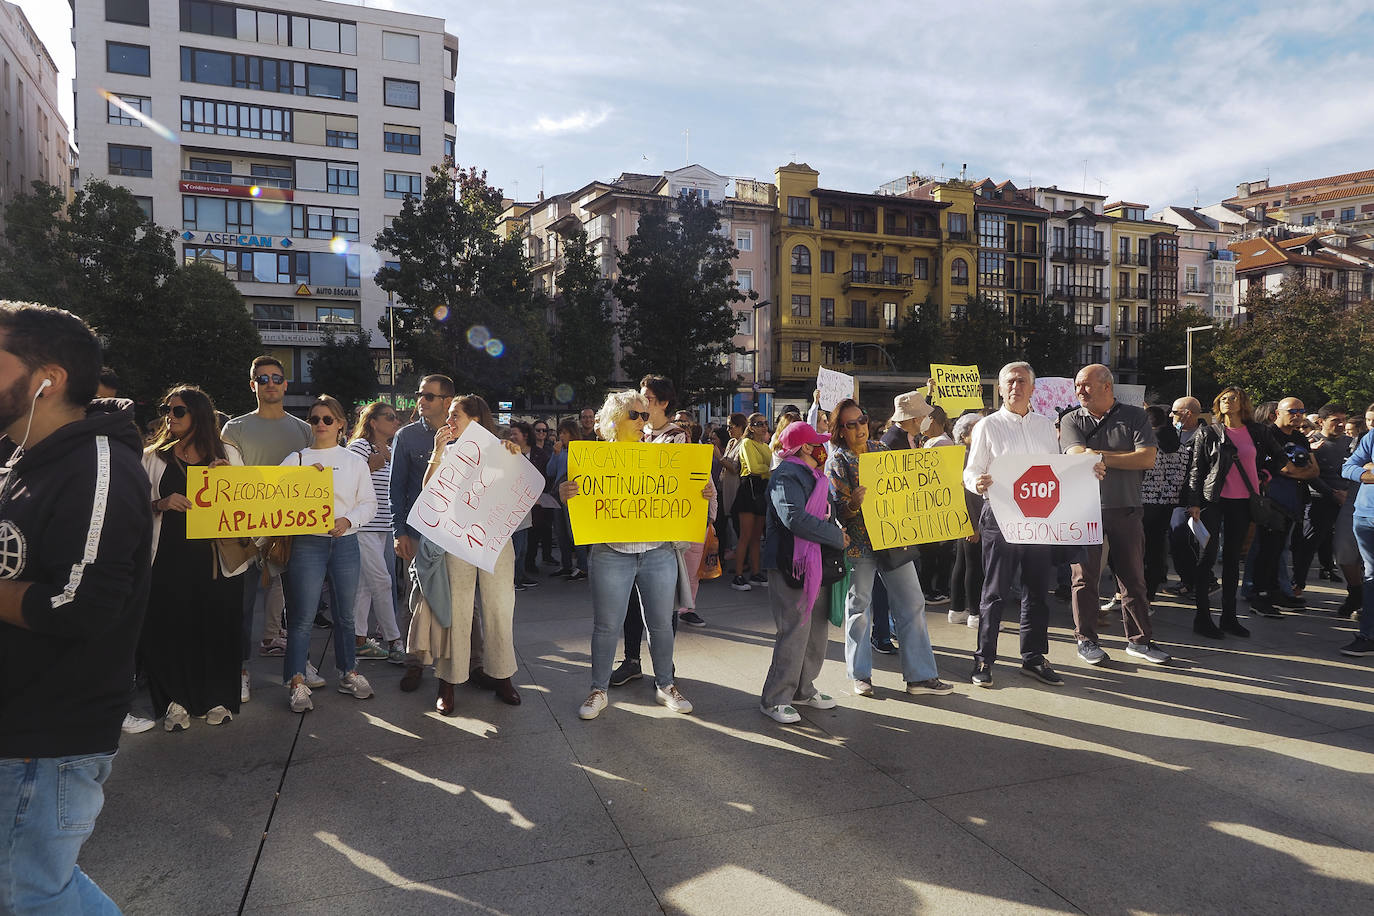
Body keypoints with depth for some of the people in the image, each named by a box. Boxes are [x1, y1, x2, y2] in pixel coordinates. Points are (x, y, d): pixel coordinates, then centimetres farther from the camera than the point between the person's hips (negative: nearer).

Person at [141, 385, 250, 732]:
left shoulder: (227, 454, 10)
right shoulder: (153, 457, 11)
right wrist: (162, 504, -11)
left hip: (215, 556, 0)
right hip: (169, 557, 0)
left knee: (217, 624, 2)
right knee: (169, 625, -2)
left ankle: (218, 699, 16)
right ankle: (175, 701, 13)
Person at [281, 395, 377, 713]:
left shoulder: (355, 461, 9)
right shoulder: (296, 459, 6)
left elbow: (369, 503, 6)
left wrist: (348, 520, -10)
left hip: (345, 542, 2)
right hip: (307, 543, -2)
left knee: (345, 613, 11)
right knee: (302, 617, -2)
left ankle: (348, 673, 25)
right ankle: (298, 684, 7)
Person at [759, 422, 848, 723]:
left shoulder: (816, 477, 18)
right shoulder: (786, 476, -14)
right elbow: (794, 518, -27)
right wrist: (838, 537, -19)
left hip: (818, 565, 10)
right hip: (793, 565, -10)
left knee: (818, 630, 14)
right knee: (795, 632, -8)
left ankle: (803, 689, 29)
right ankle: (774, 699, 4)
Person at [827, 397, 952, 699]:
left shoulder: (880, 449, 8)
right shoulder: (837, 461, -7)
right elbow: (838, 512, -12)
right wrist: (854, 504, -32)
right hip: (859, 542, -5)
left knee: (912, 602, 4)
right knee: (859, 608, 6)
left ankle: (920, 675, 13)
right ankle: (860, 674, 20)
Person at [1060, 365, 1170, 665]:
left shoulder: (1135, 416, 4)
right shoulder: (1071, 420, 4)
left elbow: (1148, 458, -9)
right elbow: (1079, 458, -11)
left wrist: (1100, 456, -11)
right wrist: (1125, 458, -11)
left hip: (1125, 510, 1)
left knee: (1133, 576, 8)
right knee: (1085, 577, 3)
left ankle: (1139, 640, 19)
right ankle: (1086, 639, 14)